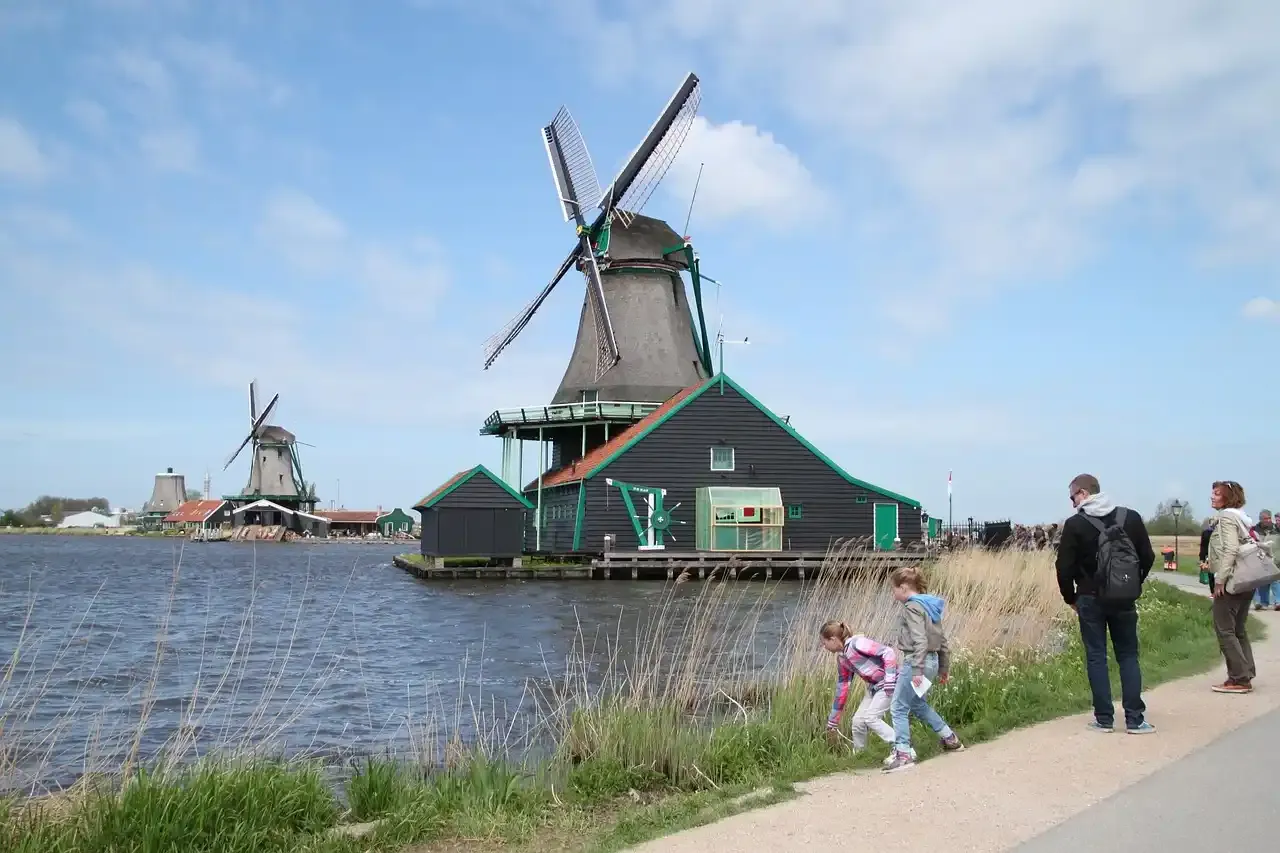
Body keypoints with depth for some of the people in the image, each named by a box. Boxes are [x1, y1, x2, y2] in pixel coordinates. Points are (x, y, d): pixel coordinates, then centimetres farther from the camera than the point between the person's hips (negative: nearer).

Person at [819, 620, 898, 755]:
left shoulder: (857, 643, -21)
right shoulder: (842, 659, 6)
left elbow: (889, 652, -25)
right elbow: (842, 688, 12)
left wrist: (889, 680, -30)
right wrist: (832, 723, 16)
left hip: (890, 683, -8)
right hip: (874, 686, 8)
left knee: (870, 717, -16)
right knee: (858, 720, 3)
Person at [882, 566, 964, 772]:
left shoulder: (912, 607, -14)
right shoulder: (929, 606, 14)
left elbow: (920, 640, -23)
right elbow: (942, 639, 17)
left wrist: (917, 670, -25)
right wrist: (944, 668, 23)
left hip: (916, 662, -10)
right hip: (932, 661, 10)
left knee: (898, 707, -2)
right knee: (917, 703, 26)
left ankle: (903, 754, -4)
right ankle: (950, 739, 33)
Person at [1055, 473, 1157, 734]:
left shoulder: (1075, 524, -8)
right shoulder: (1131, 518, 1)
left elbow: (1065, 567, -8)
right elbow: (1148, 557, 3)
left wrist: (1071, 598, 7)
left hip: (1090, 600, -3)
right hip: (1124, 600, 3)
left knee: (1096, 657, 4)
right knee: (1128, 656, 9)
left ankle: (1104, 718, 4)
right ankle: (1135, 719, 4)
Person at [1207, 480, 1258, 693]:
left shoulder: (1226, 516, -10)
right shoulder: (1241, 517, 17)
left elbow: (1230, 550, -20)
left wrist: (1220, 579, -20)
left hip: (1231, 581, -10)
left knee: (1224, 630, -5)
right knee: (1239, 630, 13)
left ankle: (1239, 678, -7)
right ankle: (1246, 675, 13)